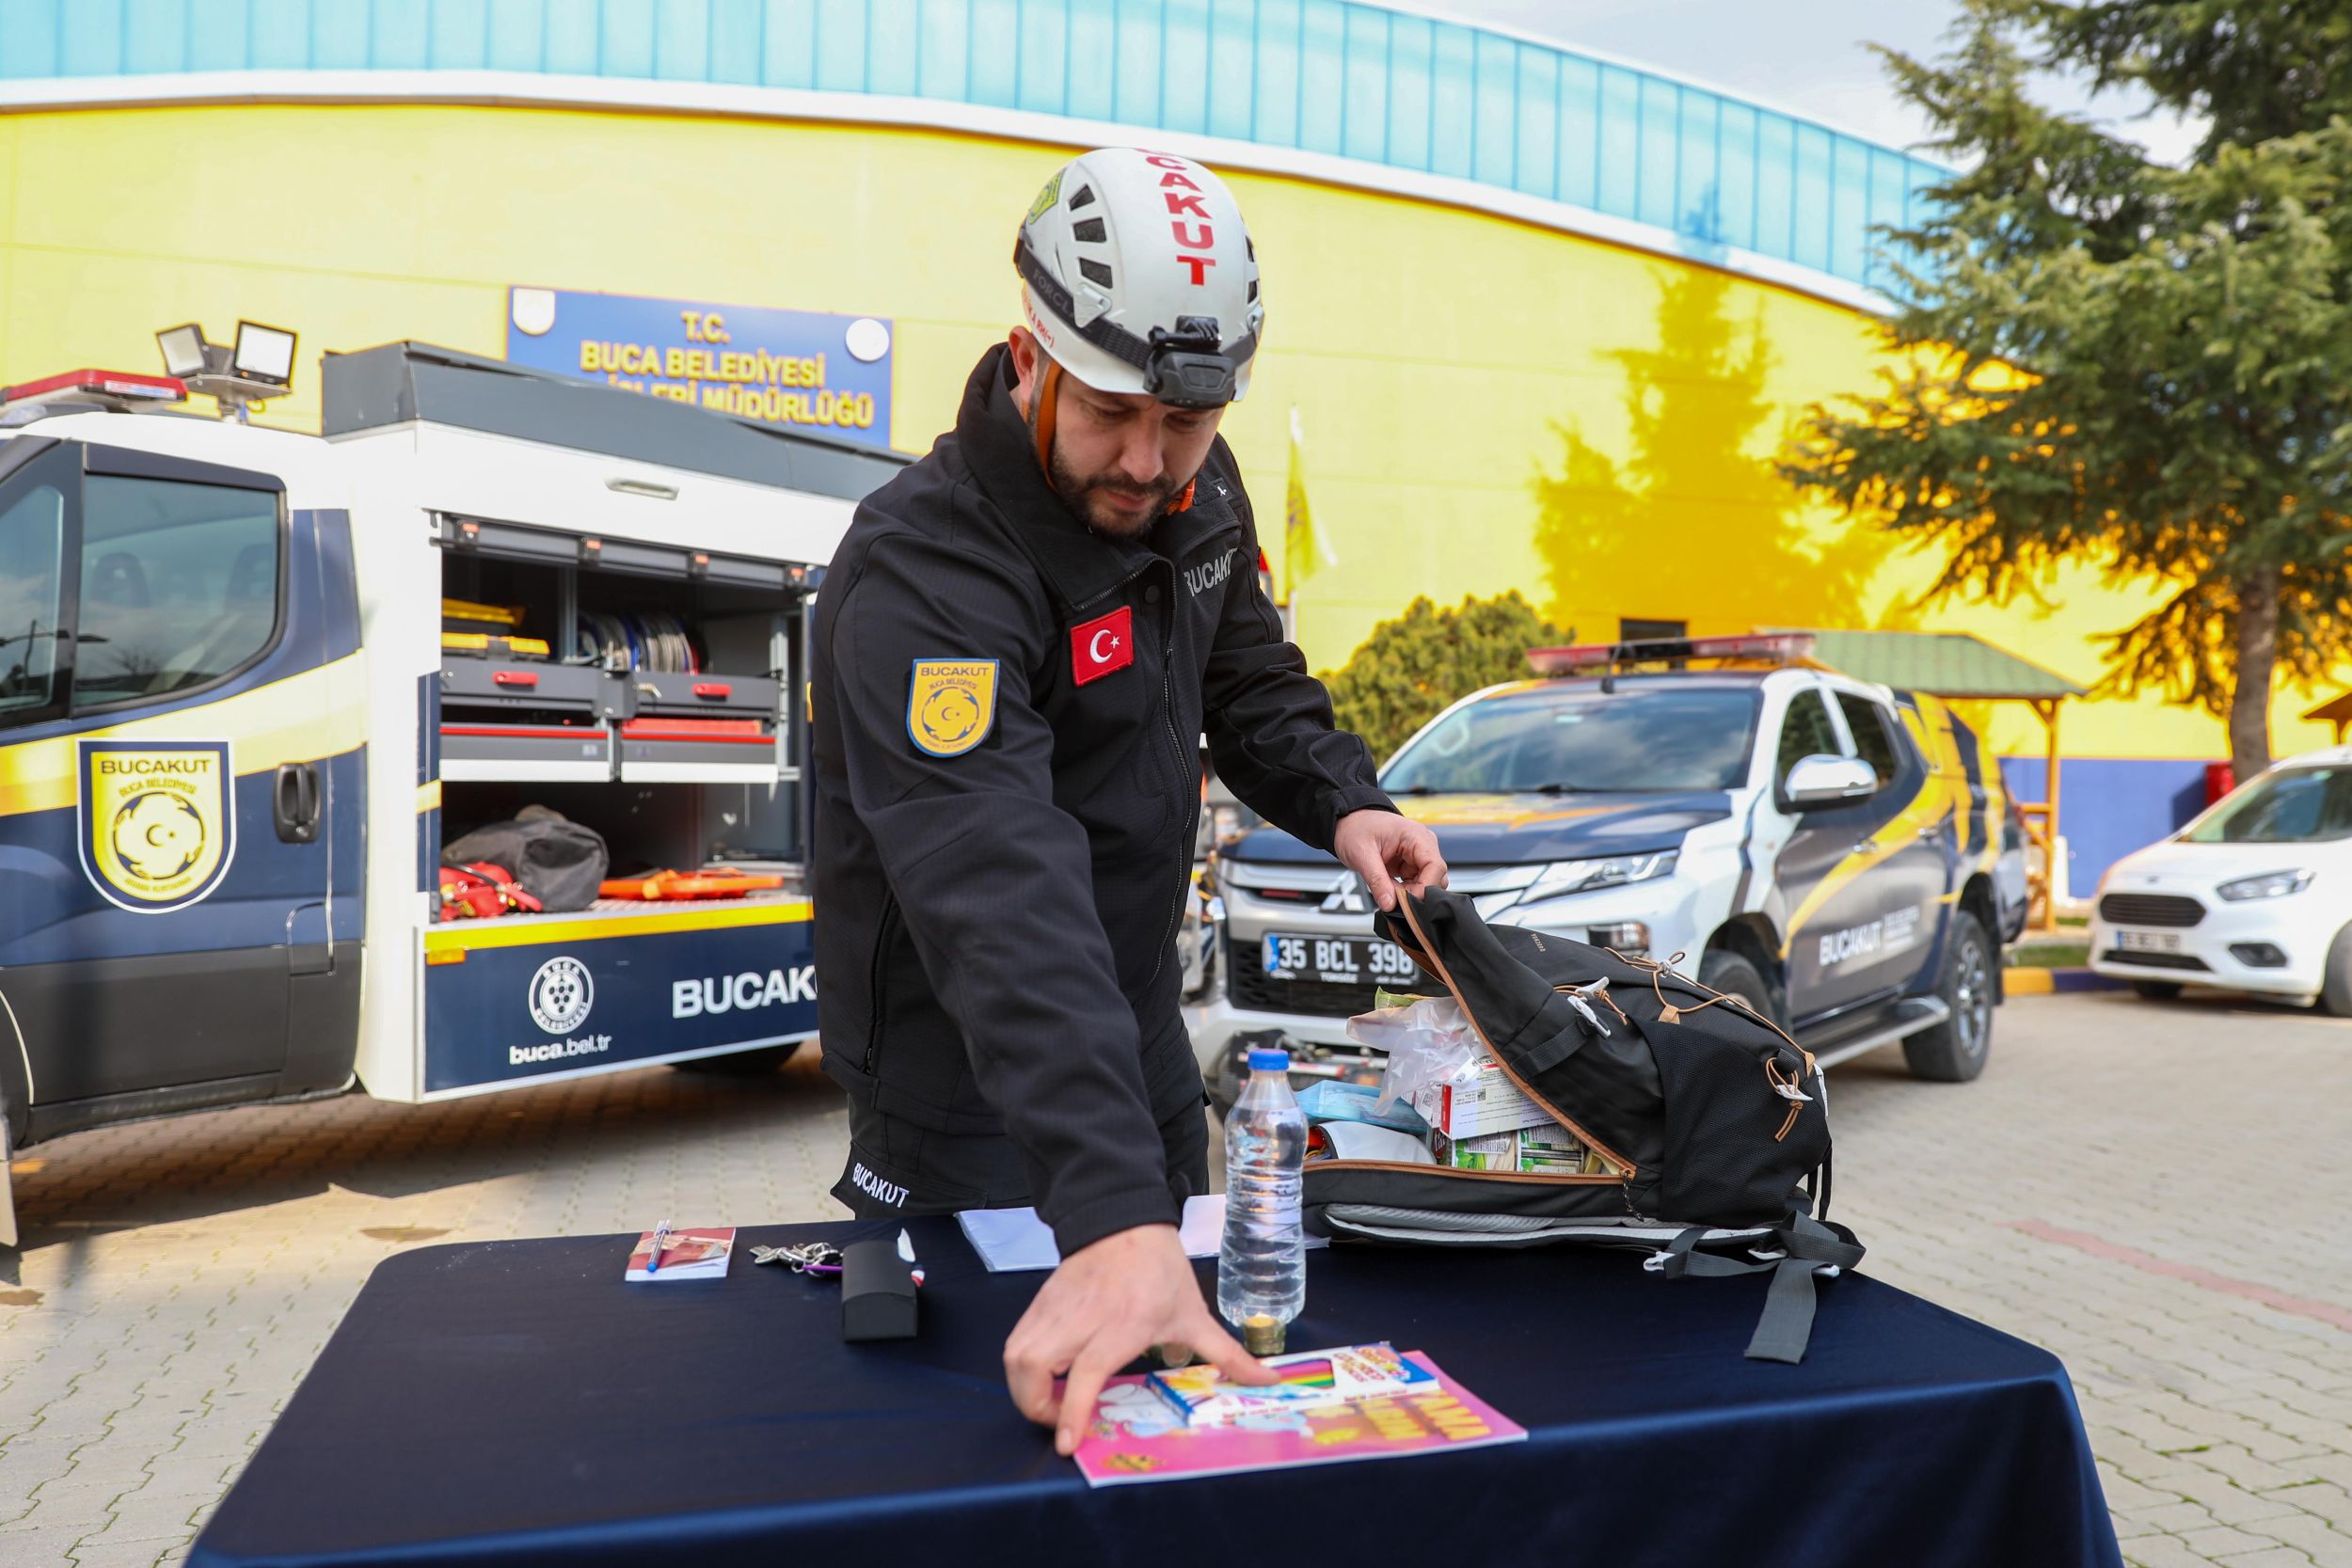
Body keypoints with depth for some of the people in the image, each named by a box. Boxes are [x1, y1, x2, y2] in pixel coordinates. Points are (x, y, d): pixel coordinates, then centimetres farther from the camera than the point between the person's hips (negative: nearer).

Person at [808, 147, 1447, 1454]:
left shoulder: (1196, 491, -6)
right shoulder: (923, 580, -31)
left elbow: (1250, 677, 11)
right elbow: (1006, 904, -44)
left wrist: (1342, 803, -9)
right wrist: (1115, 1214, -52)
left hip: (1144, 1045, 8)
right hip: (970, 1096, -7)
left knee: (1181, 1363, 23)